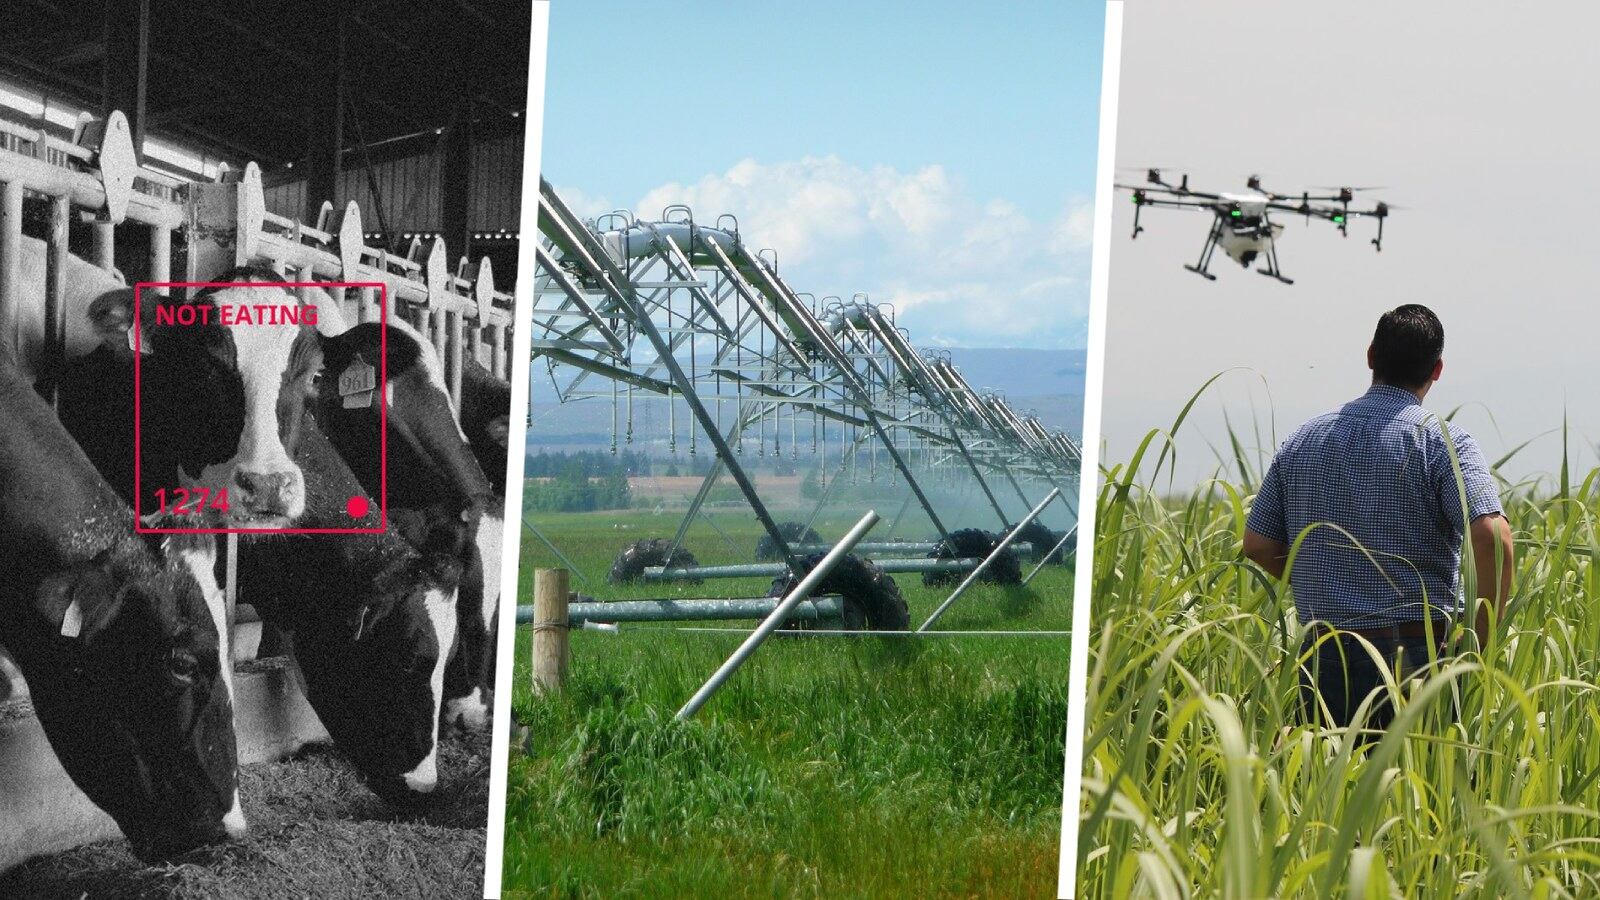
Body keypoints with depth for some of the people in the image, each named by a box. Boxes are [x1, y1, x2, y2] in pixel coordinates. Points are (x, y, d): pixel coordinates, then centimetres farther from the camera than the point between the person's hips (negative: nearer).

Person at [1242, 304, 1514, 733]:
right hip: (1416, 653, -4)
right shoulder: (1443, 442, -5)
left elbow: (1258, 544, 12)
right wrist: (1480, 642, -9)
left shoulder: (1303, 440, 9)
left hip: (1323, 656, 4)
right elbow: (1492, 537, -18)